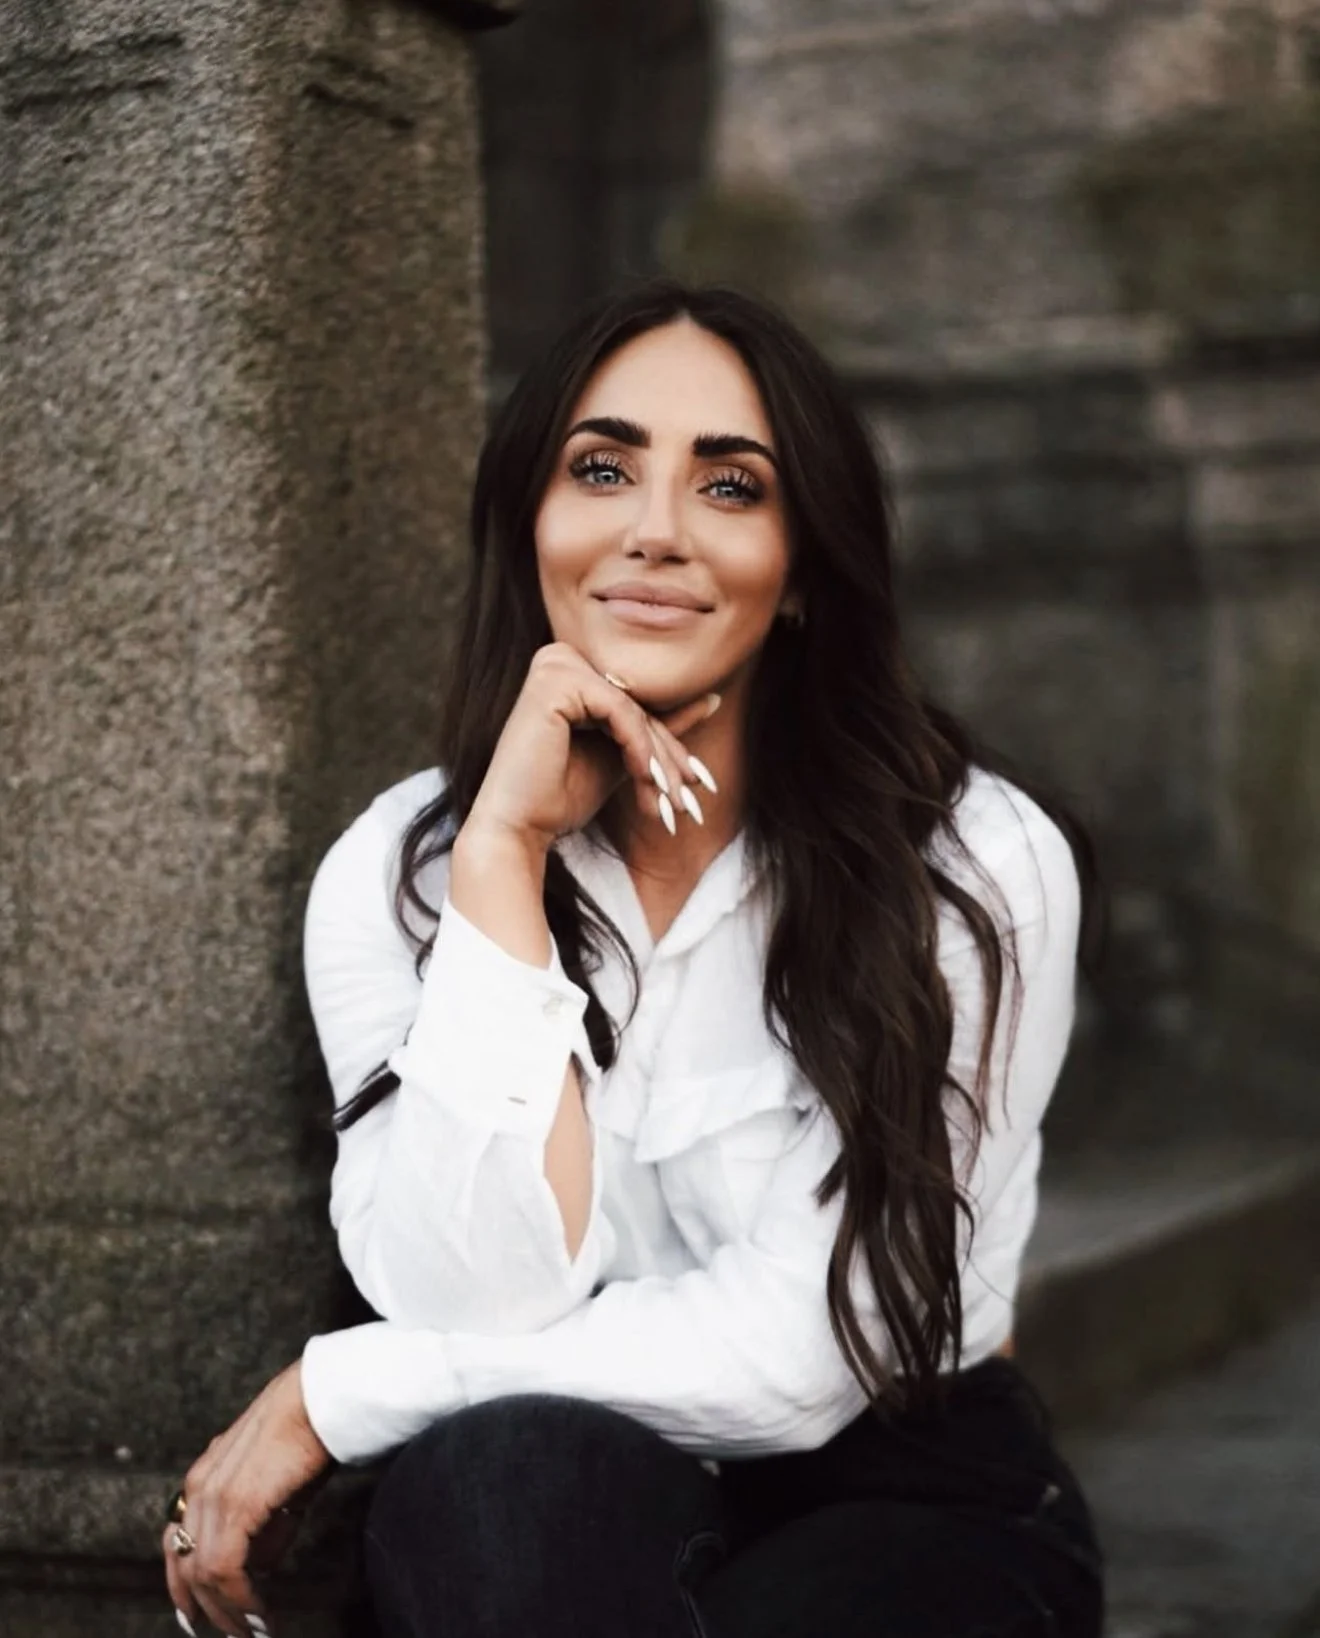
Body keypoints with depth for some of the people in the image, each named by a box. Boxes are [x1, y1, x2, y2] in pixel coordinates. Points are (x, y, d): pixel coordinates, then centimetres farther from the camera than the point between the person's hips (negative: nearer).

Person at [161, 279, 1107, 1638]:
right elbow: (480, 1302, -19)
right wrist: (504, 854, -22)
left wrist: (333, 1396, -14)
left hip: (908, 1506, -2)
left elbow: (804, 1352, -19)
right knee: (509, 1467, -33)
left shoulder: (979, 864, -15)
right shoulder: (395, 871, -6)